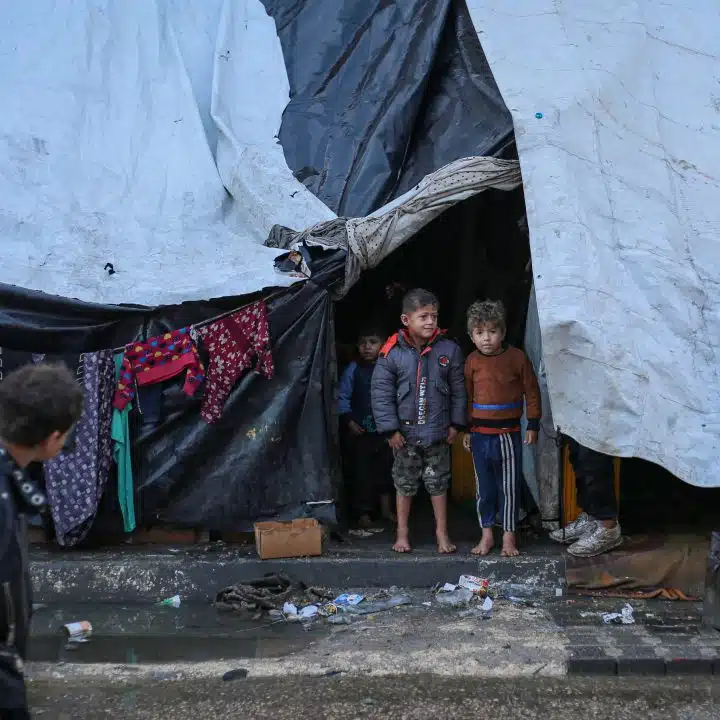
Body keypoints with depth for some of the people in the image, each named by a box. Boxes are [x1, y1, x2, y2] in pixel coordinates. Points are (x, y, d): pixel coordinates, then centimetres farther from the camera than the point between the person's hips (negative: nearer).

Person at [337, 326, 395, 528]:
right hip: (361, 431, -1)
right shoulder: (354, 369, -4)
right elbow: (342, 396, -1)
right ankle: (363, 513, 16)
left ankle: (386, 508, 28)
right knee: (362, 472, 4)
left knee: (386, 469, 12)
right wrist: (348, 420, -8)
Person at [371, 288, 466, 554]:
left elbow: (458, 391, 2)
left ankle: (441, 531, 26)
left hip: (438, 432, 1)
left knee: (438, 482, 12)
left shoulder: (449, 350, -6)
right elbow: (381, 394, -9)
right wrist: (390, 429, -11)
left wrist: (455, 424, 1)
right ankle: (402, 532, 28)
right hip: (405, 433, 0)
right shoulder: (392, 353, -11)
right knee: (404, 483, 14)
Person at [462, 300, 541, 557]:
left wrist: (533, 426, -1)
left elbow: (531, 391, 0)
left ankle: (509, 536, 16)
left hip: (508, 433, -2)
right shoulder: (472, 361, 1)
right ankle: (487, 534, 21)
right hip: (480, 434, 2)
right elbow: (467, 396, 9)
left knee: (509, 487, 5)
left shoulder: (517, 357, -6)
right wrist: (466, 430, 10)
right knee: (484, 487, 9)